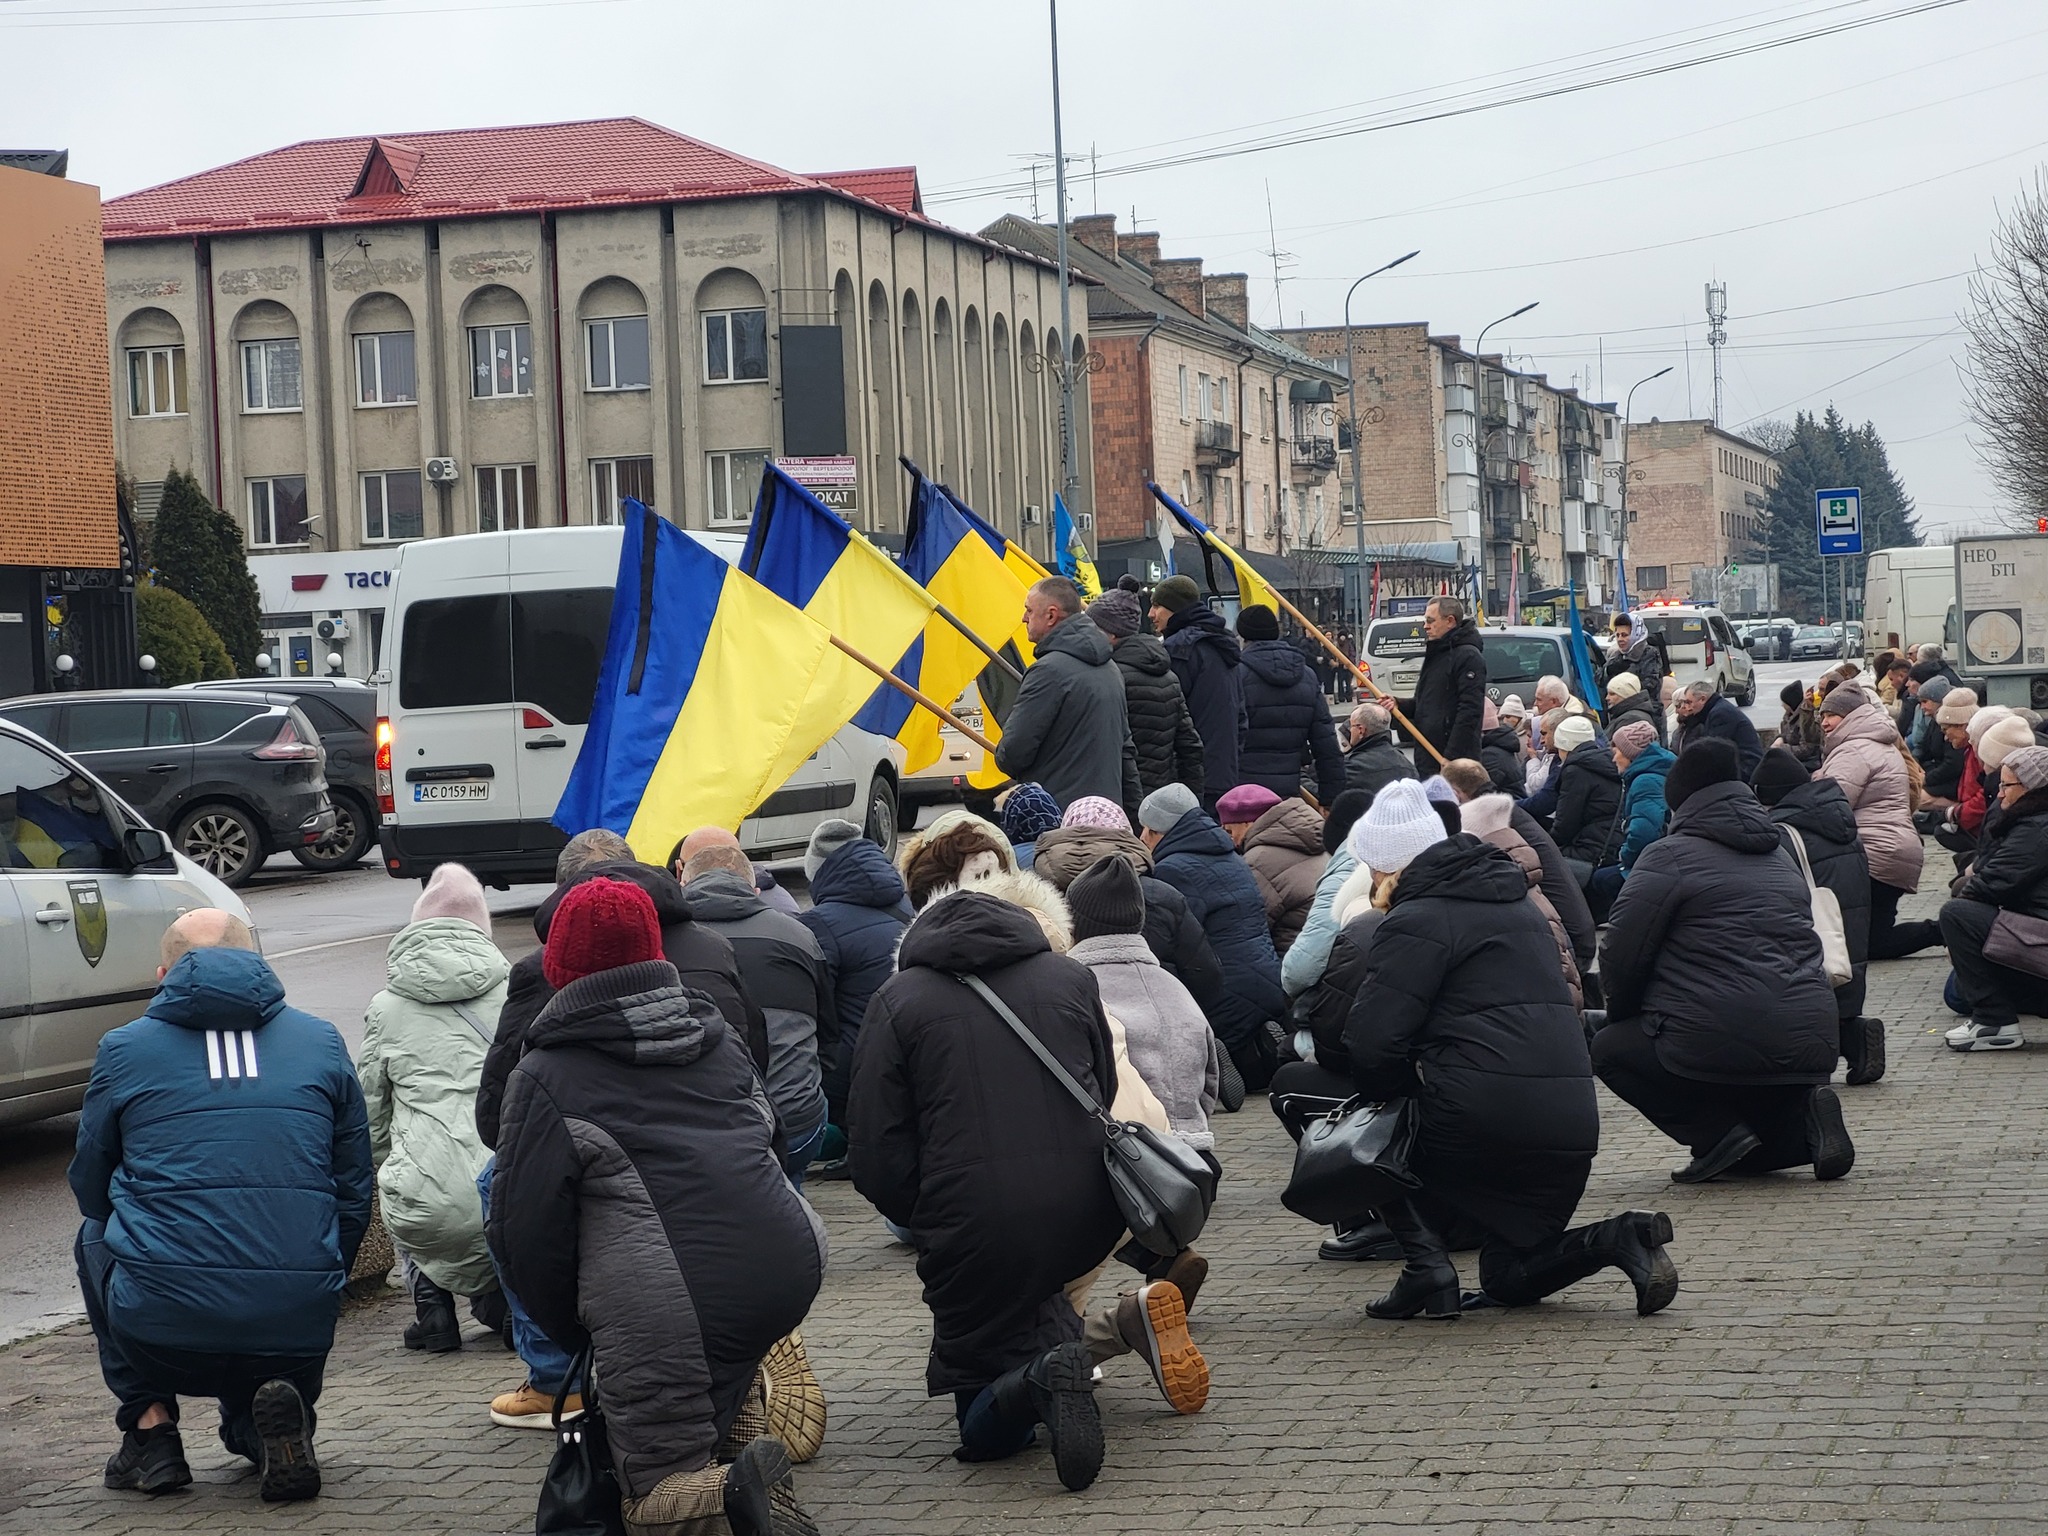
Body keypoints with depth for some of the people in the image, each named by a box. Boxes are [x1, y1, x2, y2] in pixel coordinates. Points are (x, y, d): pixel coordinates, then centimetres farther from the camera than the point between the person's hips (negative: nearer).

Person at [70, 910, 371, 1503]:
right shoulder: (322, 1042, 12)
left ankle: (151, 1425, 20)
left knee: (94, 1238, 33)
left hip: (162, 1335, -2)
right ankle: (267, 1418, 3)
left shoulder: (124, 1049, 8)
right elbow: (356, 1190, 16)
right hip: (299, 1330, 2)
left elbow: (89, 1189, 20)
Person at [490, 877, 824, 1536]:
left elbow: (524, 1228, -2)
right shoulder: (716, 1036, 18)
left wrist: (571, 1328, 14)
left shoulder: (546, 1078, 0)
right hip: (789, 1271, 6)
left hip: (663, 1321, -6)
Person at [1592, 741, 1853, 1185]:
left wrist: (1623, 1014, 16)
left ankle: (1718, 1132, -2)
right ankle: (1801, 1112, -1)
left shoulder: (1671, 855, -2)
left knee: (1610, 1048, 15)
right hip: (1810, 1044, 8)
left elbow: (1621, 956, -4)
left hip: (1718, 1043, -8)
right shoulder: (1781, 856, 21)